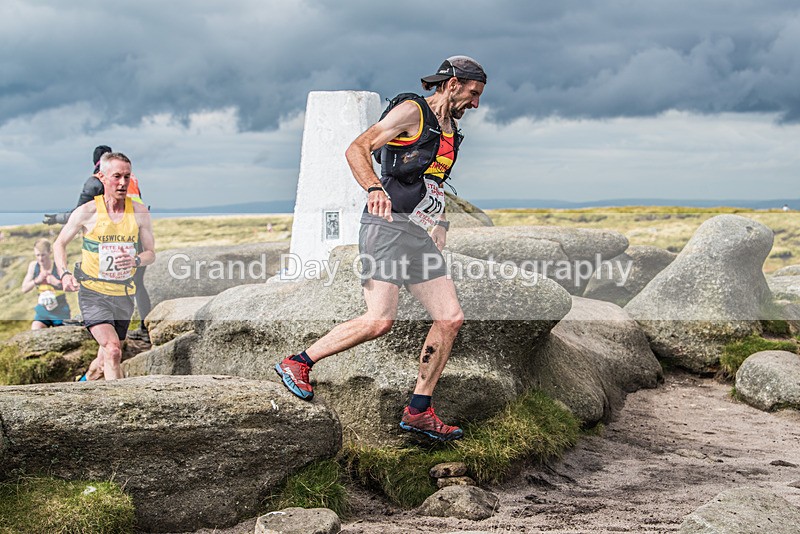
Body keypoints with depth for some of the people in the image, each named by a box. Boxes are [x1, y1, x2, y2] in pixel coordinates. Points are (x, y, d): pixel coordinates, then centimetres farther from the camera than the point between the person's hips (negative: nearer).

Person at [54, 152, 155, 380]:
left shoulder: (139, 212, -2)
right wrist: (65, 274, -12)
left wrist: (136, 260, -18)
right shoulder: (87, 211, -8)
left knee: (106, 359, 16)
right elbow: (59, 244, 5)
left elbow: (151, 253, 5)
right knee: (113, 349, -23)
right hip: (93, 292, -3)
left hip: (124, 294, 4)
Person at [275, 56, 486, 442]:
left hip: (421, 236, 9)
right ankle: (297, 364, -4)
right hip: (389, 225, -9)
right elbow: (357, 149, -12)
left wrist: (438, 228, 25)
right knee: (379, 320, -20)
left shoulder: (450, 131, 23)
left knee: (451, 318, 0)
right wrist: (374, 188, -29)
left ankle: (418, 410, 8)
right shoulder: (411, 111, -3)